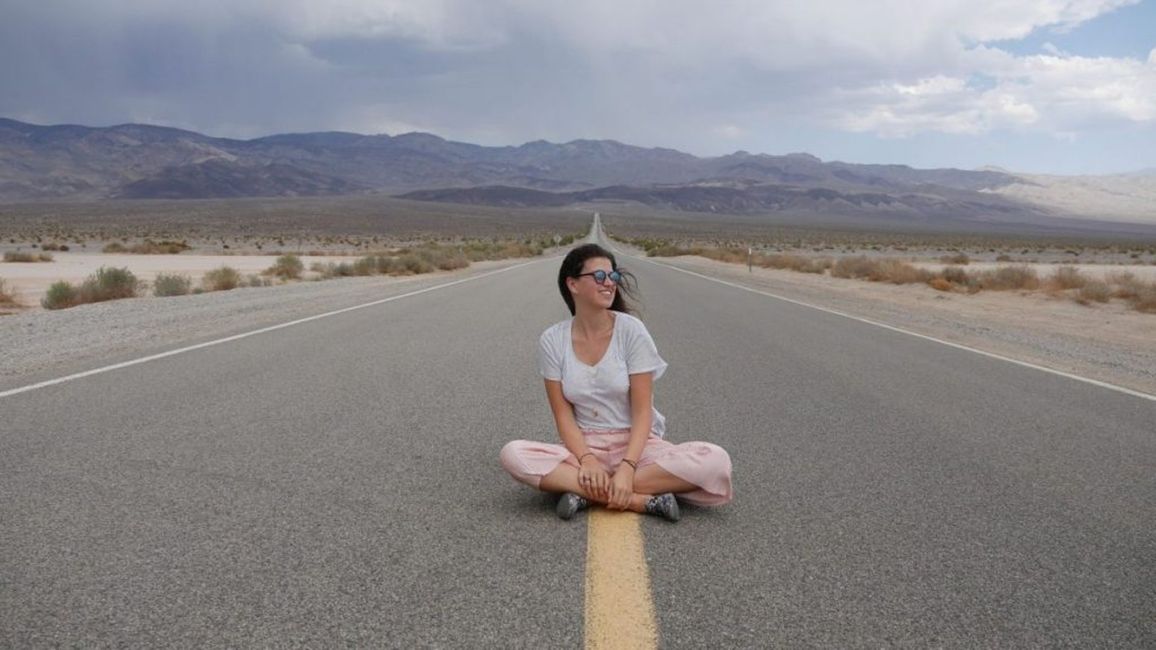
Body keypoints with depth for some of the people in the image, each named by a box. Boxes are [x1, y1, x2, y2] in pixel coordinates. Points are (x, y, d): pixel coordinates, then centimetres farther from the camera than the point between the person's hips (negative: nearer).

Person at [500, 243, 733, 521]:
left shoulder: (631, 330, -9)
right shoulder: (552, 340, -4)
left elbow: (642, 410, -11)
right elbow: (563, 414, -4)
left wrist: (626, 467, -25)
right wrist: (587, 460, -22)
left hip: (636, 444, -1)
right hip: (584, 447, 1)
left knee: (715, 461, -28)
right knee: (513, 454, -29)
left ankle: (588, 493, -22)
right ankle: (645, 500, -28)